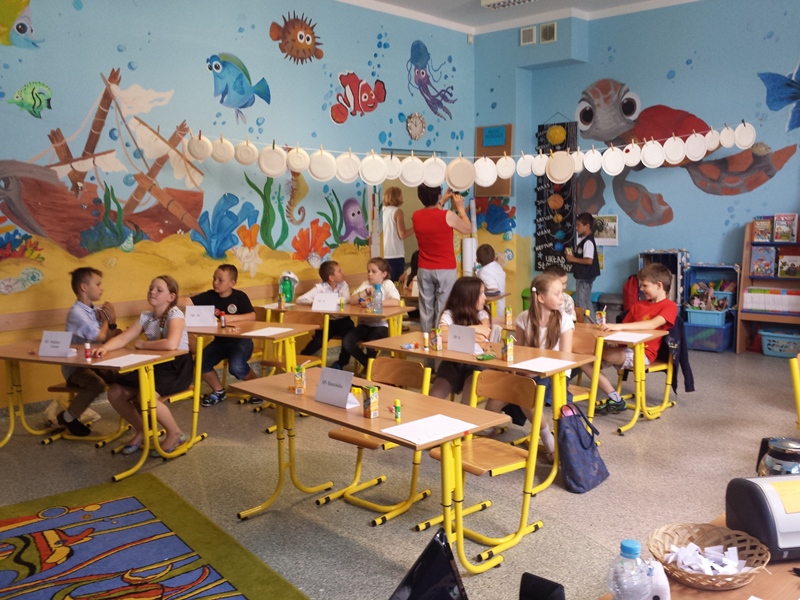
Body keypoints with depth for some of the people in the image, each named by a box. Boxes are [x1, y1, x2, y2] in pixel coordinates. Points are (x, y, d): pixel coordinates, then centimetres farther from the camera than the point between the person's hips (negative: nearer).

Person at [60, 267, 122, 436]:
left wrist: (111, 321, -9)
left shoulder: (95, 310, 6)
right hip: (75, 366, -7)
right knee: (97, 384, -33)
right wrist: (106, 320, -5)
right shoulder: (77, 312, -17)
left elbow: (110, 339, 9)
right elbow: (100, 337, -23)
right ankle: (68, 417, -10)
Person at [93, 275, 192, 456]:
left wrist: (142, 344, -18)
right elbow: (123, 338, 1)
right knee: (115, 393, -6)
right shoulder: (145, 317, 7)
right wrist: (105, 348, -22)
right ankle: (142, 430, 16)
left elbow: (171, 344, -34)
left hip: (176, 367, -8)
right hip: (154, 365, 8)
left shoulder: (175, 314, -16)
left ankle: (175, 434, -5)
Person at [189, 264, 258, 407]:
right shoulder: (210, 296, -2)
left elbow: (252, 316, -20)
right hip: (220, 340, 5)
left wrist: (232, 318, -33)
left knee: (236, 366, -29)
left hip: (240, 340, -5)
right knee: (201, 362, -14)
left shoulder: (240, 296, -10)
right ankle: (218, 391, 12)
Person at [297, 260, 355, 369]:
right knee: (317, 341, -22)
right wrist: (314, 302, -32)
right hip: (326, 321, -2)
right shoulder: (320, 287, -6)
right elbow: (300, 300, -14)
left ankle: (341, 363, -2)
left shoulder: (343, 285, 0)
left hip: (343, 320, 2)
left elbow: (346, 299, -22)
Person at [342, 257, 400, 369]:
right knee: (346, 341, -18)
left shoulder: (388, 284, -5)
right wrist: (365, 292, -15)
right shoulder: (366, 284, 8)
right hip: (366, 323, 5)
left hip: (381, 325, -5)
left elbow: (396, 302, -23)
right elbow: (352, 301, -2)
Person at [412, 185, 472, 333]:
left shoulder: (416, 216, -1)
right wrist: (460, 207, 10)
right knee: (443, 308, 1)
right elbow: (468, 229, 3)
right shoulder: (448, 216, -14)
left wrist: (443, 201, 24)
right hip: (445, 270, -4)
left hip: (424, 270, 4)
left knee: (426, 309, 8)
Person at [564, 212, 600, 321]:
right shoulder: (584, 240, 12)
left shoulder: (588, 241, -19)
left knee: (581, 304, -5)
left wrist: (573, 259, -19)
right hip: (583, 276, 11)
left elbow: (589, 260, -27)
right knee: (586, 302, 16)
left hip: (585, 277, -11)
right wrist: (572, 254, 3)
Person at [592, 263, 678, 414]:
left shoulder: (670, 306, -1)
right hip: (626, 349, 7)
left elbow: (652, 324, -20)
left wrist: (619, 326, -30)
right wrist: (610, 329, -4)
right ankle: (614, 399, -8)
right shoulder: (638, 306, 20)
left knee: (604, 352, -32)